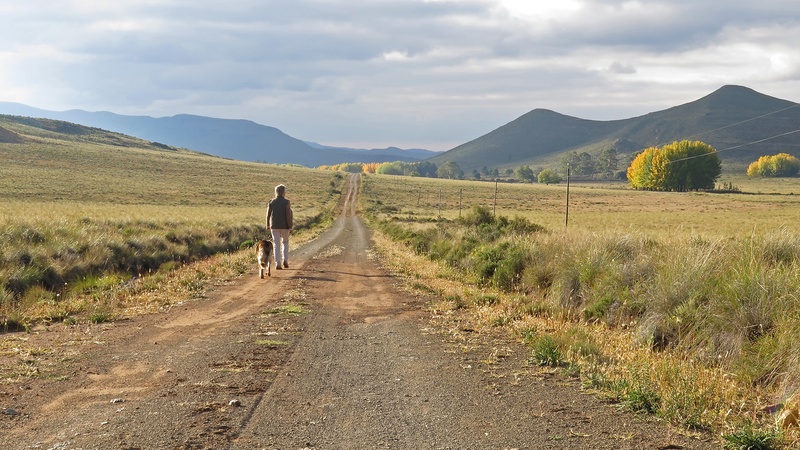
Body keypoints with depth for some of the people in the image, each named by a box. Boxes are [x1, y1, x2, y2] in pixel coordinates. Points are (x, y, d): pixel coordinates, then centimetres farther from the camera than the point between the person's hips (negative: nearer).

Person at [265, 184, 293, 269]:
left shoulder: (271, 202, -1)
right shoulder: (287, 202, -10)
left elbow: (268, 215, 5)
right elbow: (288, 215, -15)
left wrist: (268, 225, 19)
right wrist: (290, 227, -11)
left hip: (274, 227, 2)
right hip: (284, 226, -1)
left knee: (277, 245, 6)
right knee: (285, 243, 19)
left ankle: (278, 264, -1)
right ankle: (285, 260, 5)